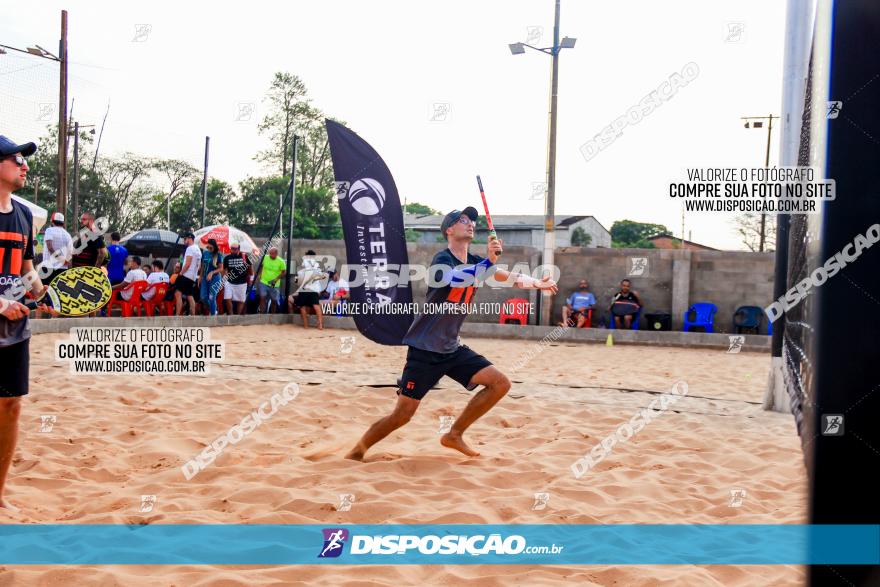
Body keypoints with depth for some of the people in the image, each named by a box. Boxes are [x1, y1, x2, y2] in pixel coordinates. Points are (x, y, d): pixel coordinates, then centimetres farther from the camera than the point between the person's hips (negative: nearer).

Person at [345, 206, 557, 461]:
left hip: (452, 349, 7)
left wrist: (536, 283, -13)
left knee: (500, 383, -3)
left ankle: (454, 435, 9)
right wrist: (489, 260, -44)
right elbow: (458, 279, -37)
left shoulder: (475, 263, 8)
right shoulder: (442, 259, -15)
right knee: (402, 415, -7)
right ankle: (357, 452, 15)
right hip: (424, 349, -7)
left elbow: (509, 277, 2)